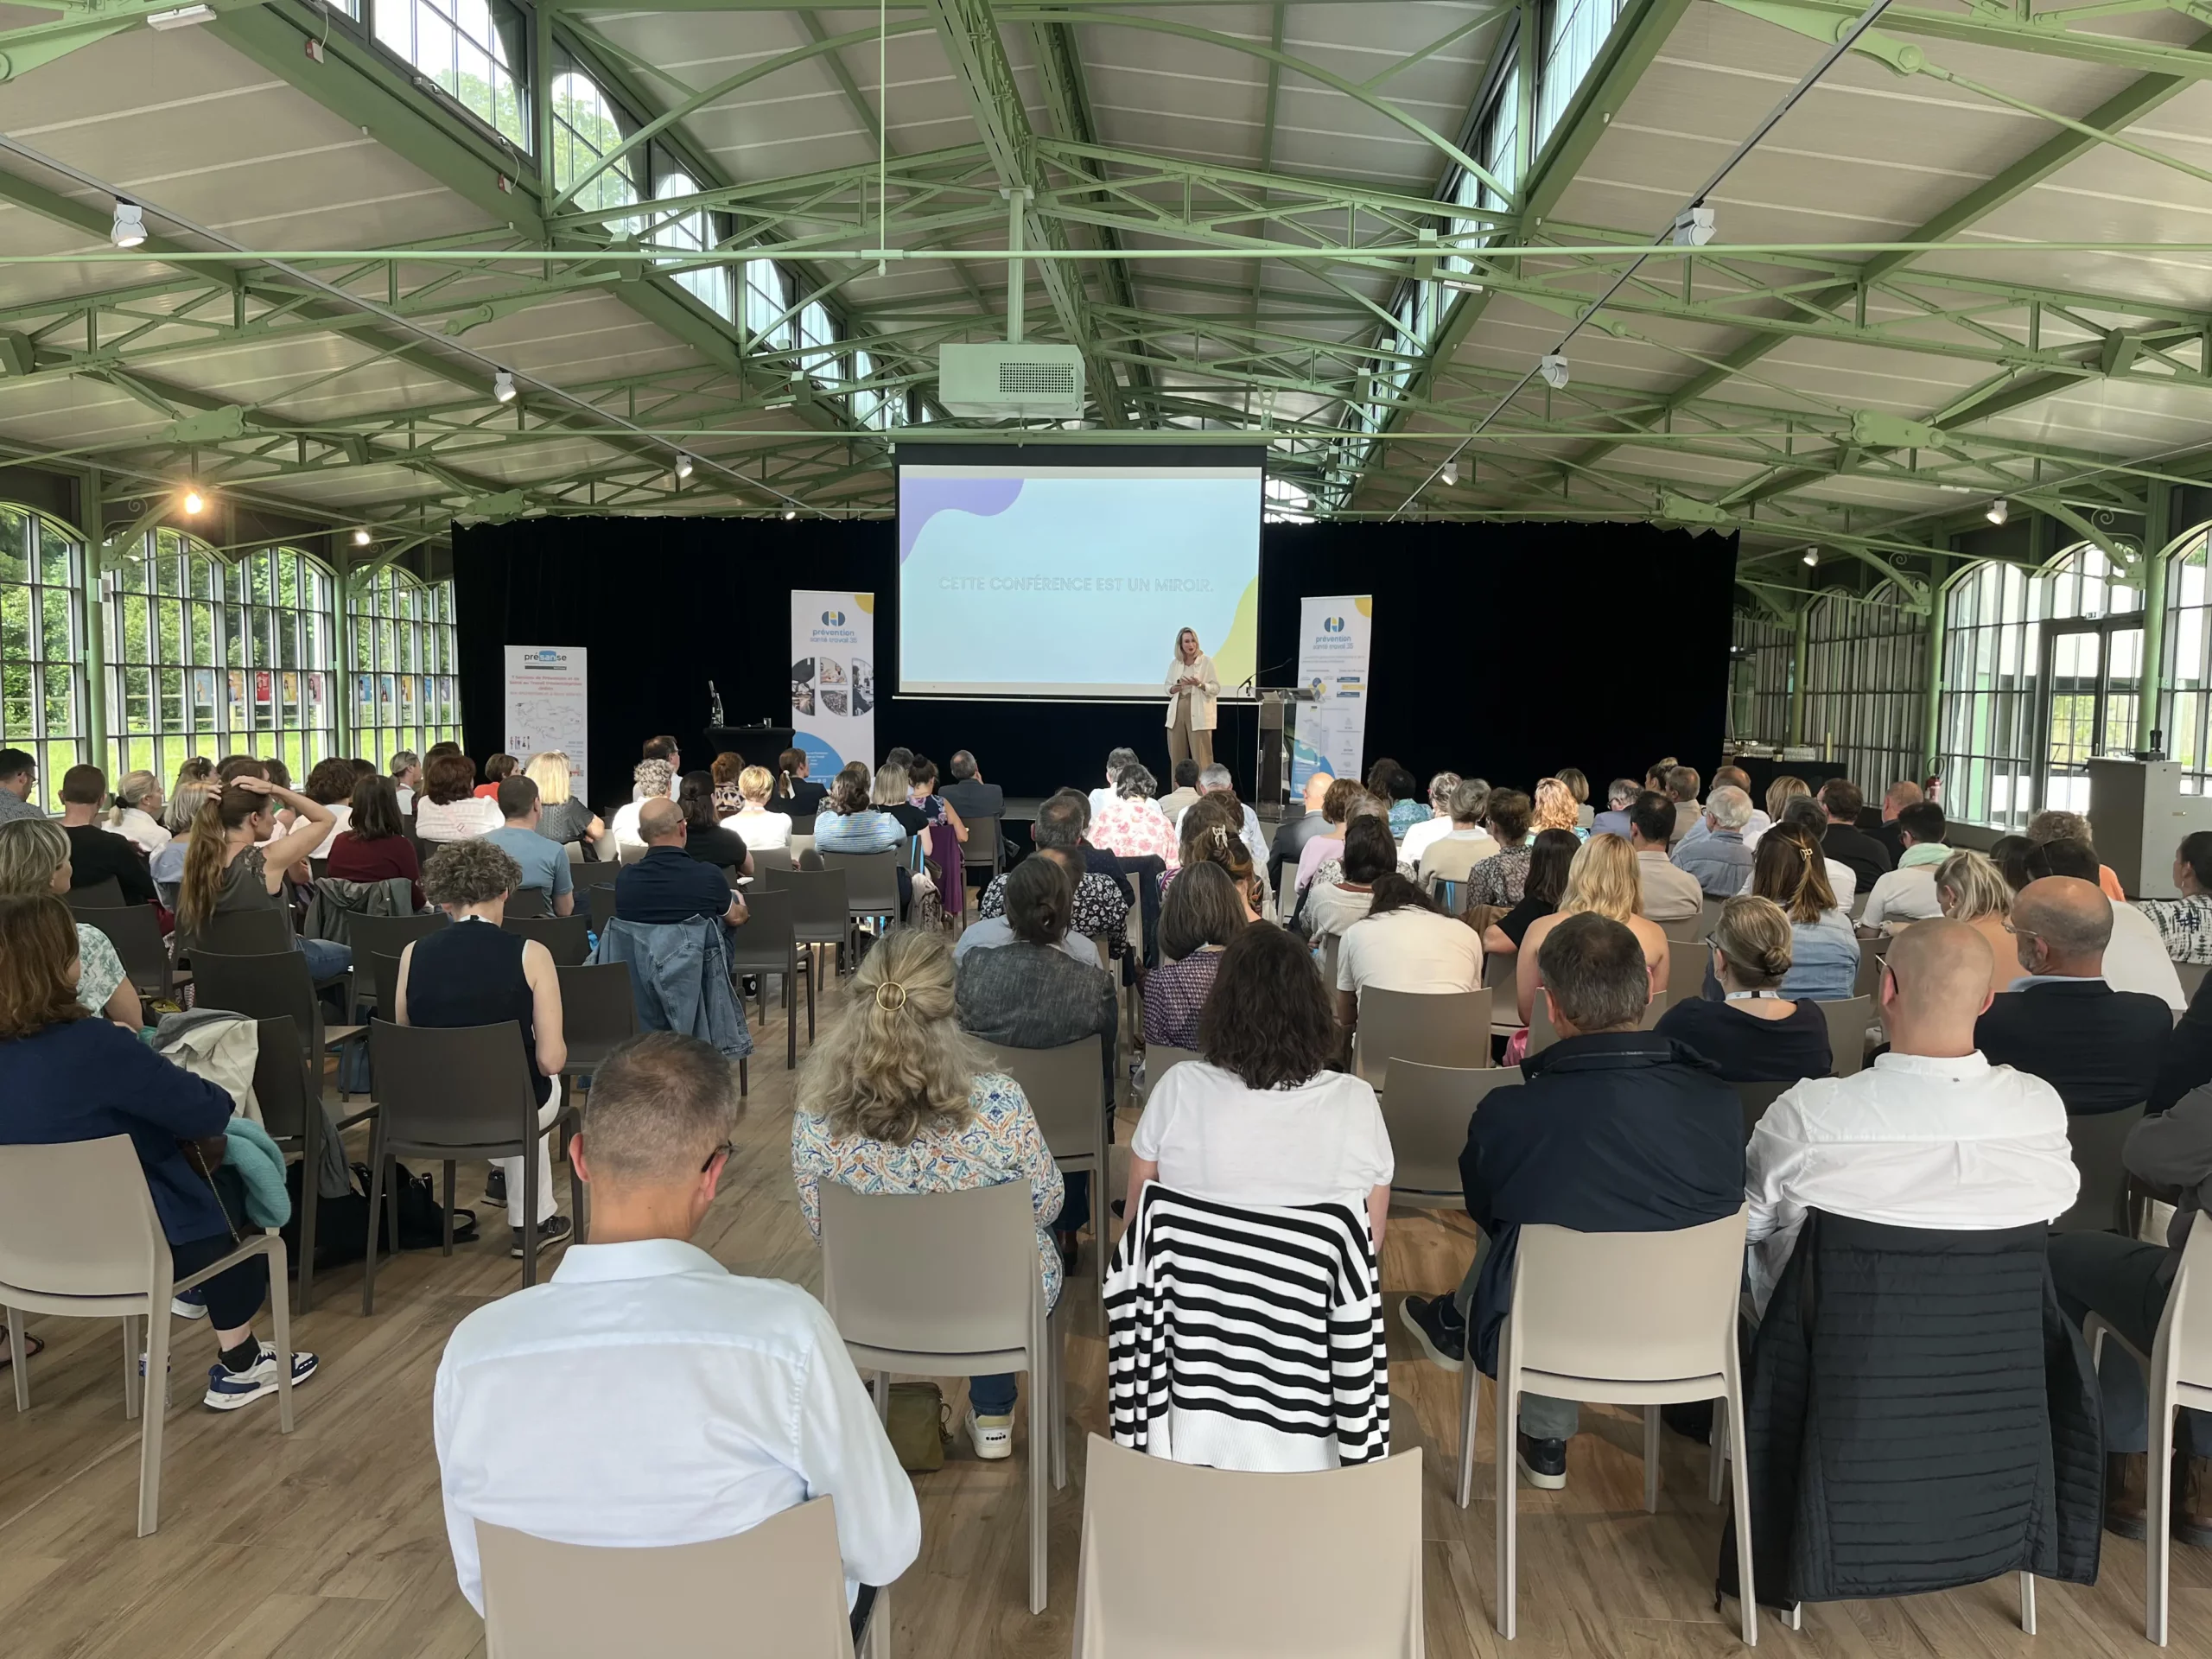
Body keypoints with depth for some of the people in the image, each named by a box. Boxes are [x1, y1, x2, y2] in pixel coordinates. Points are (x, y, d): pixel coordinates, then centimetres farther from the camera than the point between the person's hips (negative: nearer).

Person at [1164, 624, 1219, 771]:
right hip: (1177, 713, 4)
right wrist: (1174, 689, -7)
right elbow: (1167, 688, 16)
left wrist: (1199, 684, -19)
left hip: (1198, 715, -4)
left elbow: (1216, 688, -3)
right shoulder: (1174, 664, 10)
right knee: (1177, 758, 6)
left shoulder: (1206, 661, -1)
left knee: (1201, 759, -7)